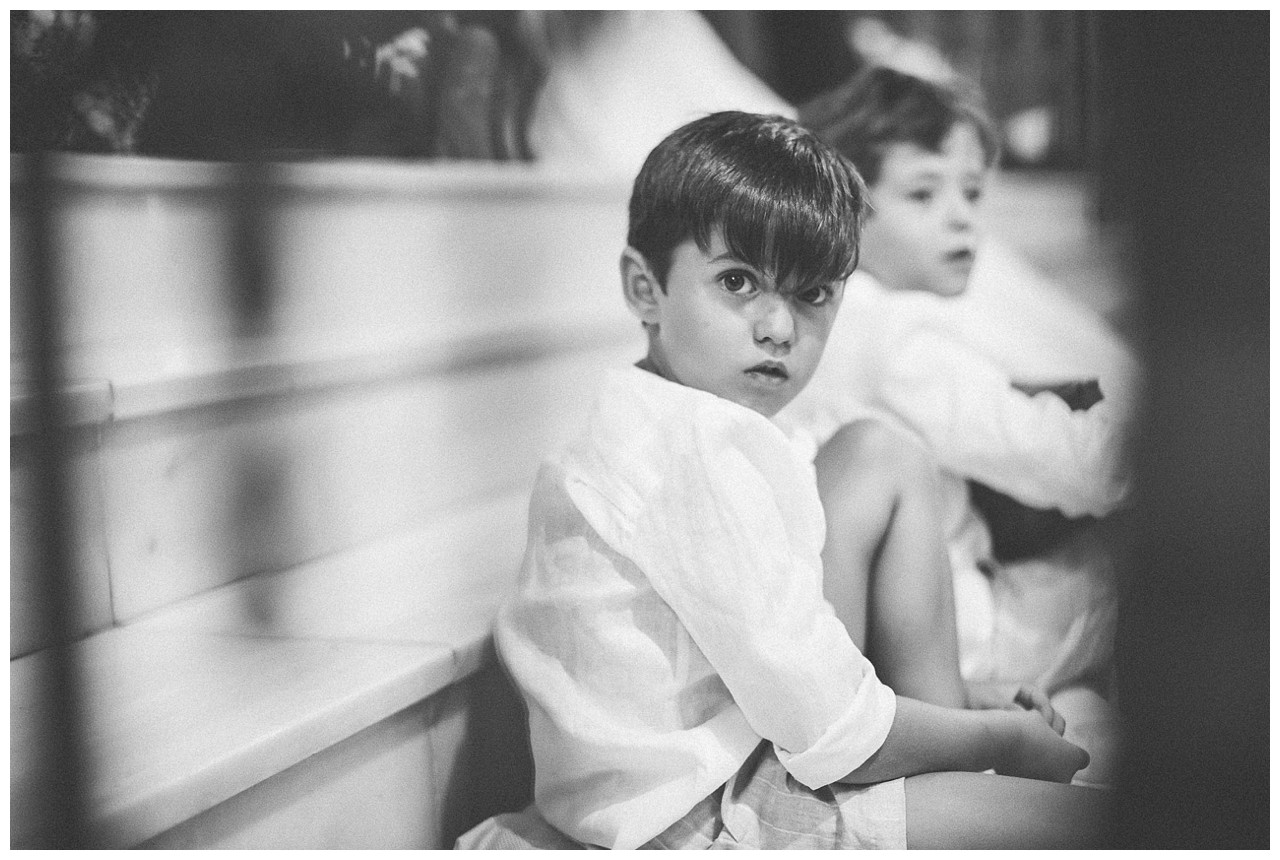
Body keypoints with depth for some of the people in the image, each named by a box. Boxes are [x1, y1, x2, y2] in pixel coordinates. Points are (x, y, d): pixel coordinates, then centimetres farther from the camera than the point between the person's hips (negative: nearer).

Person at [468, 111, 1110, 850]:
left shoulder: (647, 422, 11)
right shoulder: (703, 448, -22)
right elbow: (834, 737, -21)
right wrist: (1005, 740, -5)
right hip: (697, 818, -11)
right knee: (1092, 814, -14)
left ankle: (943, 710, 10)